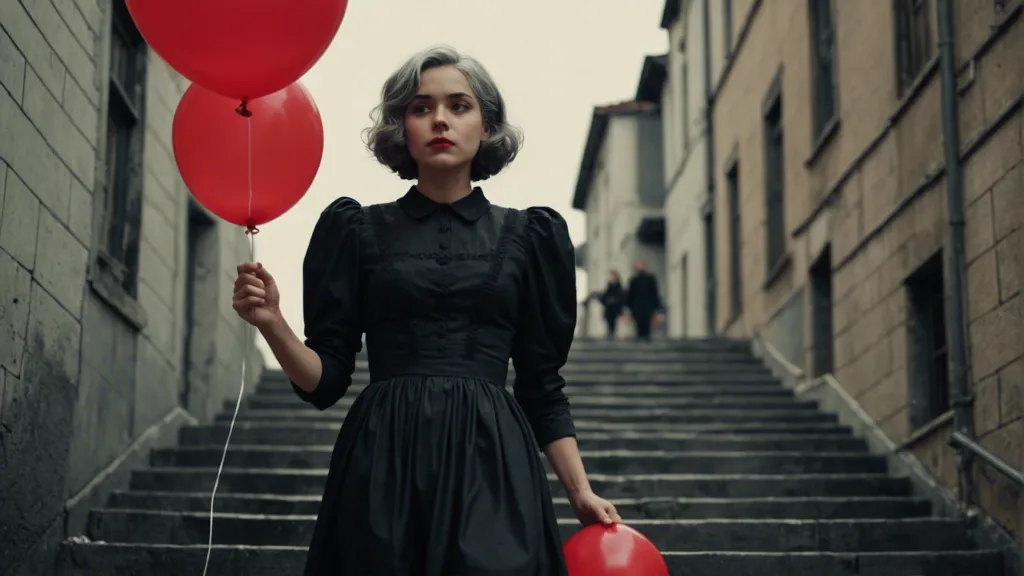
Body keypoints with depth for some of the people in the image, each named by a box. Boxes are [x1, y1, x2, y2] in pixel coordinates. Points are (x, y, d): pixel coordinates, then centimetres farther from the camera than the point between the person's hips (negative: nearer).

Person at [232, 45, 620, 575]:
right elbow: (324, 380, 4)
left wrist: (581, 492, 4)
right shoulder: (360, 230, 8)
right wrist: (271, 323, -14)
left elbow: (542, 386, 12)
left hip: (490, 462, 1)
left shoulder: (525, 235, 10)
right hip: (383, 468, 0)